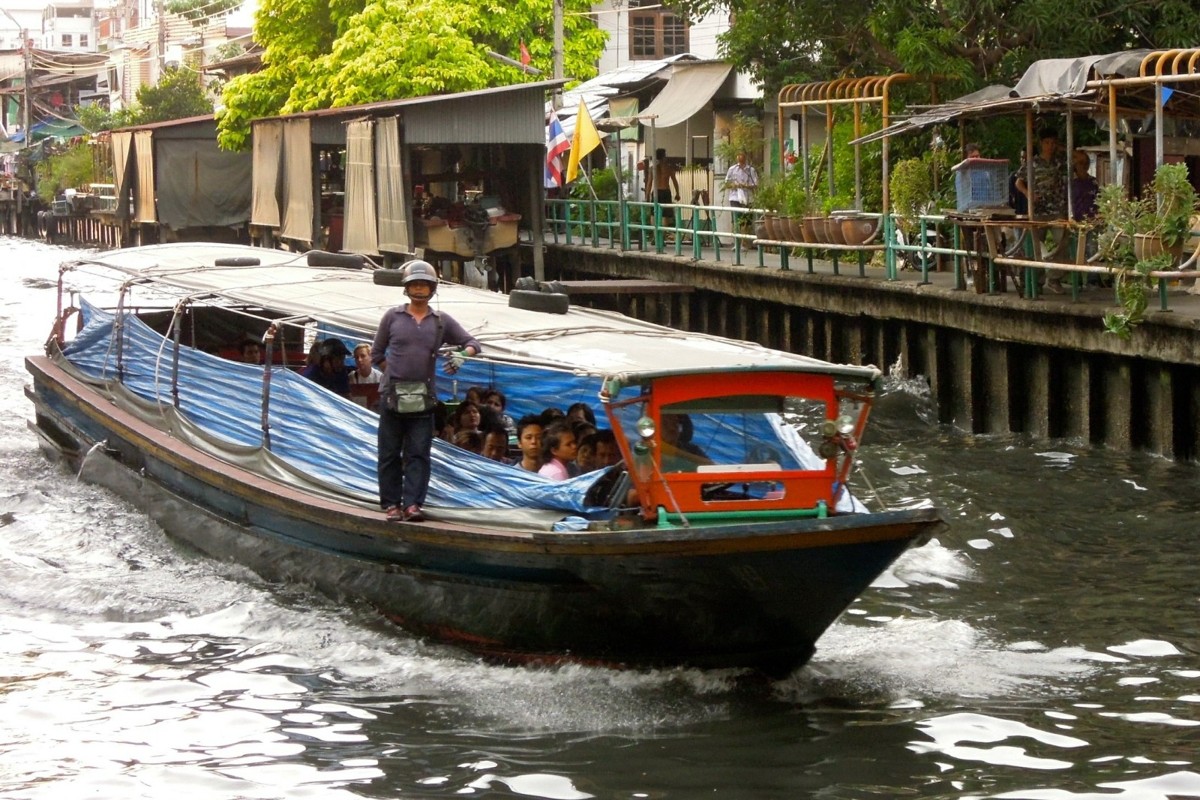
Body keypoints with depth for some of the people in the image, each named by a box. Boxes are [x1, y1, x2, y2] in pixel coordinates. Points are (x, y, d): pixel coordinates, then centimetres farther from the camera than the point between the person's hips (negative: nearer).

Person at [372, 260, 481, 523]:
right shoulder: (392, 317, 8)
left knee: (418, 454, -4)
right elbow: (376, 354, 14)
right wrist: (397, 368, 4)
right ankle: (392, 504, 6)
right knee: (390, 453, 1)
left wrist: (461, 354, -8)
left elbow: (473, 344, 12)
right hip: (392, 395, -1)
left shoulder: (442, 321, 11)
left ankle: (413, 504, -7)